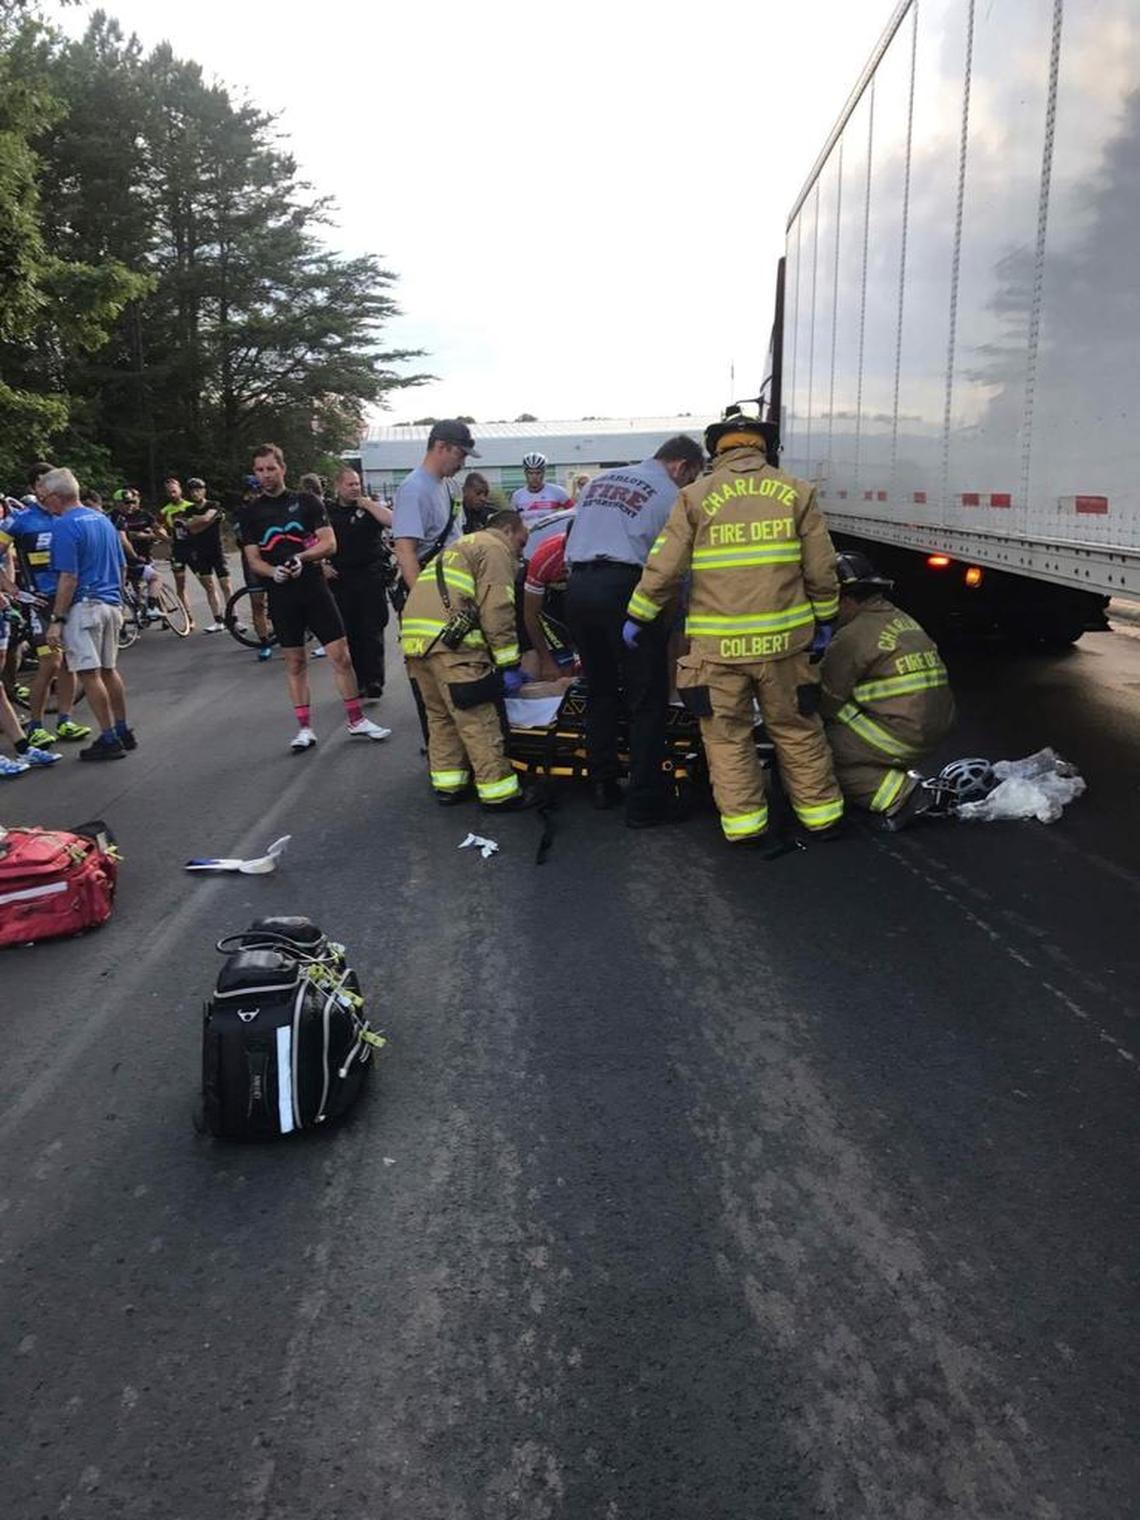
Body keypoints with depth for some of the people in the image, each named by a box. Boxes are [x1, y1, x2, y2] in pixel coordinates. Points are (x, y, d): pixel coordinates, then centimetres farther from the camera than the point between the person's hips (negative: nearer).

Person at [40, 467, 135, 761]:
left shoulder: (65, 526, -13)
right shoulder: (103, 519, 13)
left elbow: (68, 579, -18)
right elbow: (121, 567, 17)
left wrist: (57, 620, -15)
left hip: (84, 606, -8)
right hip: (112, 604, 9)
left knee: (90, 674, -4)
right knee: (109, 670, 16)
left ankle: (109, 740, -2)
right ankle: (123, 732, 21)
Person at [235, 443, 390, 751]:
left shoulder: (306, 501, 4)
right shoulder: (250, 512, 6)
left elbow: (329, 544, -2)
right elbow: (253, 560, 1)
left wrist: (301, 557, -20)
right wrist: (273, 571, -21)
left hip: (314, 589, -1)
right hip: (281, 595, 1)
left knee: (341, 655, -3)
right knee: (295, 662, 7)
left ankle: (357, 721, 9)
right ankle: (305, 729, 15)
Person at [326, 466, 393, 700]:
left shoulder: (370, 505, 6)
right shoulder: (327, 511, 10)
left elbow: (392, 521, -12)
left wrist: (368, 504, -9)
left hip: (371, 576, -2)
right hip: (340, 579, 2)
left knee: (372, 630, -8)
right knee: (349, 632, 4)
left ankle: (374, 680, -9)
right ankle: (358, 682, 11)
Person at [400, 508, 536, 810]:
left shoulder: (461, 547, 33)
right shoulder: (496, 549, 4)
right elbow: (497, 610, -10)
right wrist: (509, 665, -7)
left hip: (414, 638, 9)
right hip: (449, 640, -9)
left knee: (440, 716, 18)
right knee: (479, 720, -5)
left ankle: (447, 784, 22)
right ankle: (500, 793, 0)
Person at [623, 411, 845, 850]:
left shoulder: (696, 496, 1)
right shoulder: (796, 491, 5)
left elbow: (663, 569, -1)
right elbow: (821, 569, 5)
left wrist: (639, 620, 11)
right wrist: (823, 620, 18)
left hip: (717, 644, -1)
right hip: (783, 637, 2)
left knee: (727, 734, 11)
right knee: (796, 729, 15)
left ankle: (744, 823, 12)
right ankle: (820, 815, 24)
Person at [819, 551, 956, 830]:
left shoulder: (854, 635, -13)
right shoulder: (902, 619, 18)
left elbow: (825, 701, -7)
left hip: (903, 732, -10)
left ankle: (898, 795, -9)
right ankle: (902, 776, 18)